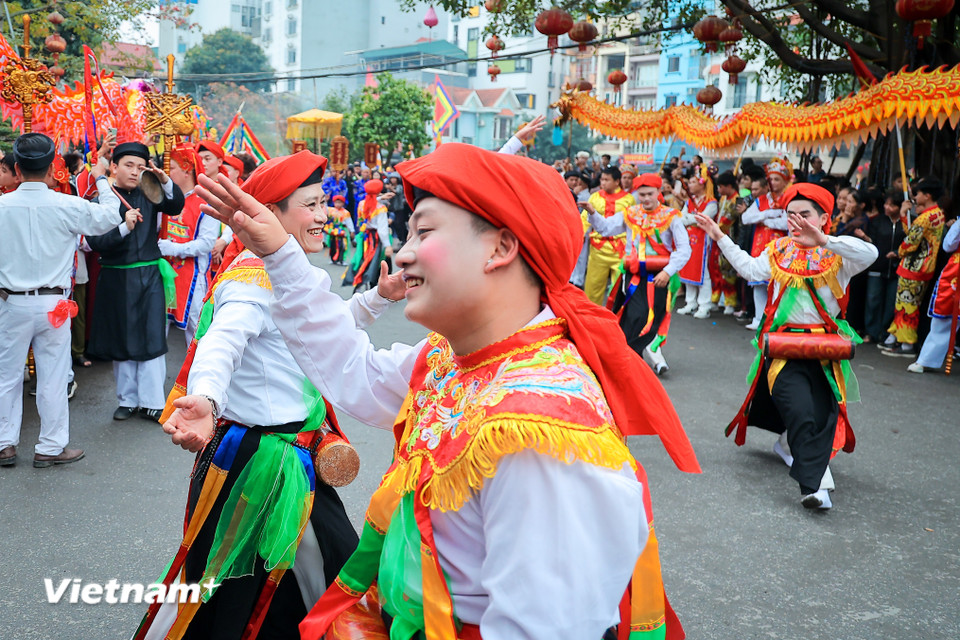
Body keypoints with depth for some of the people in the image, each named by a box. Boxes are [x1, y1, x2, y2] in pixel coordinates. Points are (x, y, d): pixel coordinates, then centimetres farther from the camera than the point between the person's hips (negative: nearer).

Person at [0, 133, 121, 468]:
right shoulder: (68, 206, -12)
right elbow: (110, 216, 3)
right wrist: (101, 180, 16)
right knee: (52, 378, 8)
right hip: (53, 303, -1)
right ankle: (50, 447, 16)